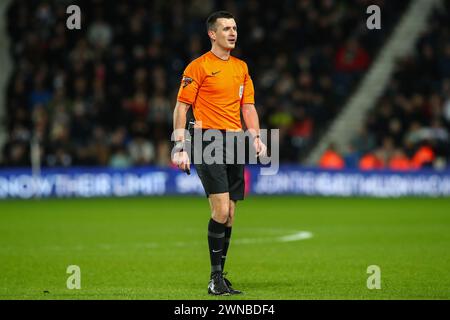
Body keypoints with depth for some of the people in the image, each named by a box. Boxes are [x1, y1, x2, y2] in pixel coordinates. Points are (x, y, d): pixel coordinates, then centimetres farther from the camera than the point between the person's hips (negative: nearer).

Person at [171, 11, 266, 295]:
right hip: (209, 141, -6)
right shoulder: (199, 66, -3)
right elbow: (181, 107, -4)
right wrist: (180, 146, -11)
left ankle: (221, 279, 11)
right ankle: (215, 278, -9)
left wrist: (257, 138, 5)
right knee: (221, 209, -16)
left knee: (229, 215, 5)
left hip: (235, 144, 6)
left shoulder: (241, 67, 16)